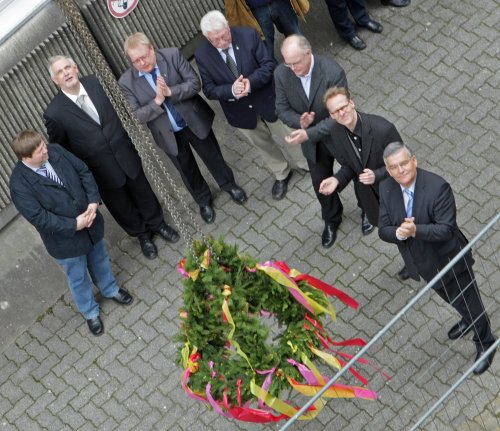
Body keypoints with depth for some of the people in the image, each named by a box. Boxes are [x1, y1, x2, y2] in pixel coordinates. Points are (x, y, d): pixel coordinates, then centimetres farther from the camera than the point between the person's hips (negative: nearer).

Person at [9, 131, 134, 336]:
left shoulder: (55, 151, -13)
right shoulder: (19, 184, -29)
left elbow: (84, 171, -5)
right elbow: (39, 217, -28)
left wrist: (93, 201, -17)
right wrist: (74, 225, -26)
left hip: (90, 222, 5)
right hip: (65, 239, -5)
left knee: (99, 259, 30)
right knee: (78, 277, 19)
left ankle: (110, 289, 60)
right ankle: (90, 313, 45)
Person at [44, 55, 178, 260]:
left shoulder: (93, 82, -10)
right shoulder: (54, 113, -23)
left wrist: (127, 143, 12)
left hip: (125, 154, 3)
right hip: (101, 170, -3)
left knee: (143, 194, 24)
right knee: (122, 207, 20)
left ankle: (157, 223, 51)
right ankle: (142, 234, 46)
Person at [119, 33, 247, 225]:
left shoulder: (172, 55, -18)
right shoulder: (126, 82, -18)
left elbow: (195, 83, -17)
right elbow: (137, 116, -16)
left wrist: (170, 91, -32)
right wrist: (157, 101, -32)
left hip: (195, 121, 0)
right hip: (169, 135, 0)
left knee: (213, 157, 22)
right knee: (188, 171, 20)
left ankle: (229, 185, 51)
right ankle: (204, 201, 47)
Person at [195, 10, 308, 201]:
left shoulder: (248, 35, -23)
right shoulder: (202, 55, -20)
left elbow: (268, 64, -17)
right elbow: (209, 89, -14)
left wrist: (251, 81, -35)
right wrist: (231, 91, -33)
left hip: (266, 98, -1)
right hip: (239, 110, 1)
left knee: (289, 134, 20)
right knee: (262, 143, 24)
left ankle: (306, 164, 48)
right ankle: (282, 174, 49)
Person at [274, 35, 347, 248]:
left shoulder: (333, 72, -35)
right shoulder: (282, 74, -21)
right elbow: (282, 109, -9)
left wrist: (308, 134, -40)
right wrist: (299, 121, -31)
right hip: (313, 142, 4)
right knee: (320, 183, 22)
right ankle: (331, 220, 50)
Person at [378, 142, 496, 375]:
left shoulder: (438, 187, -31)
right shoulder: (387, 188, -14)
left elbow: (446, 229, -32)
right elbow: (383, 230, -12)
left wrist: (415, 230, -45)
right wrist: (398, 233, -35)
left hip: (449, 259, -5)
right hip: (424, 262, 6)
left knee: (469, 302, 15)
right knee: (453, 299, 31)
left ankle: (485, 344, 40)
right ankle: (468, 320, 61)